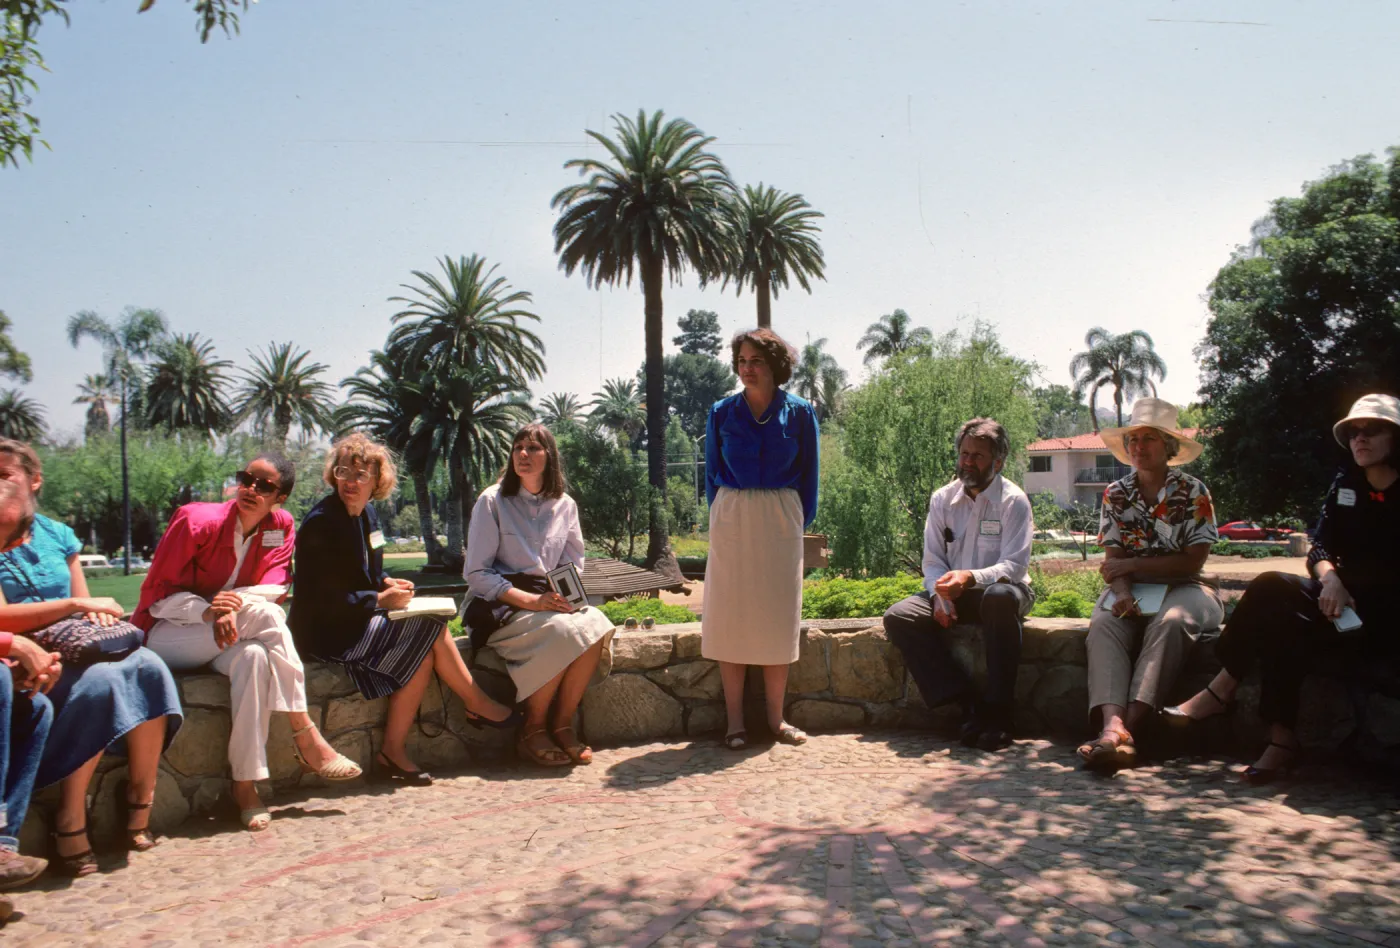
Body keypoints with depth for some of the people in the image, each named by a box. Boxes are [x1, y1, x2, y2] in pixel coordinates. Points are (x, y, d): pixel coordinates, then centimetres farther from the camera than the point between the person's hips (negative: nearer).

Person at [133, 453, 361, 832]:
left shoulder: (281, 526, -2)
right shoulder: (197, 520, -15)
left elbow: (276, 587, -10)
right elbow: (157, 594, -13)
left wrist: (235, 600, -31)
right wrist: (209, 611, -30)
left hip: (229, 635, 4)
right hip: (167, 634, -4)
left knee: (253, 656, -34)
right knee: (264, 614, -30)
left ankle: (245, 783, -31)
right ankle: (306, 737, -27)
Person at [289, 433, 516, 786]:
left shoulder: (366, 513, 10)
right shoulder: (321, 522, -17)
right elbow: (320, 599, -20)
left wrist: (387, 582, 1)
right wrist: (380, 600, -18)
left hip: (356, 620, 8)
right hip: (325, 632, -8)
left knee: (425, 646, -14)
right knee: (430, 630, -17)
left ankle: (394, 751, -11)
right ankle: (478, 704, 0)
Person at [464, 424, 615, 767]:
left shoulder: (565, 506, 10)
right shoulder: (492, 501, -2)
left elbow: (575, 568, 15)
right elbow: (476, 574, -7)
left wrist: (564, 596, -9)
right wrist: (530, 600, -19)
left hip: (550, 602, 4)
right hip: (500, 607, -4)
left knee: (594, 624, -28)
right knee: (563, 631, -32)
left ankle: (562, 724, -15)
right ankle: (533, 729, -14)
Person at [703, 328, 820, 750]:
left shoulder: (799, 413, 2)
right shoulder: (722, 412, 3)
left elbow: (808, 475, 8)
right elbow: (712, 473, 10)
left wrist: (801, 522, 4)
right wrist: (722, 519, 6)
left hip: (781, 521, 0)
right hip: (732, 521, 0)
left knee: (777, 619, 4)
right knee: (731, 619, 0)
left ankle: (776, 718, 15)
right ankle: (735, 721, 8)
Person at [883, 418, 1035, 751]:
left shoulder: (1014, 501, -6)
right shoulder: (943, 499, 7)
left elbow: (1013, 566, -16)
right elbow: (932, 560, 7)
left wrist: (971, 577, -35)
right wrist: (940, 596, -14)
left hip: (1000, 589, -4)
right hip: (954, 593, 4)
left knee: (1000, 597, -41)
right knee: (898, 616, -22)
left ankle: (998, 710, -33)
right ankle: (967, 702, -25)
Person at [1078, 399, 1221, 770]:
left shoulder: (1193, 492, 1)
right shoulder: (1115, 495, 9)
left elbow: (1192, 562, -7)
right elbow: (1113, 561, 0)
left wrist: (1130, 565, -10)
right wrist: (1122, 594, -21)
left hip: (1183, 588, -2)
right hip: (1132, 590, 2)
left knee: (1170, 622, -36)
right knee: (1103, 624, -30)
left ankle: (1129, 725, -43)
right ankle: (1114, 726, -49)